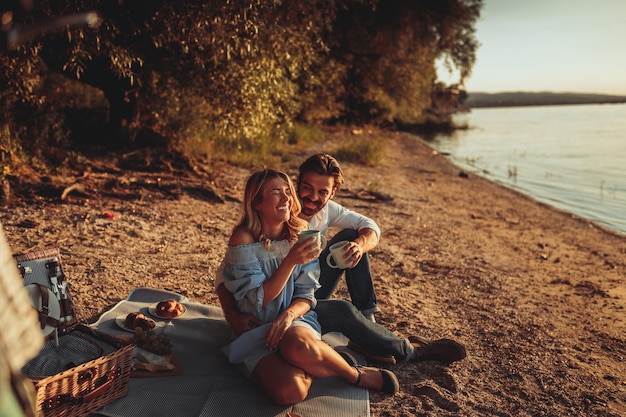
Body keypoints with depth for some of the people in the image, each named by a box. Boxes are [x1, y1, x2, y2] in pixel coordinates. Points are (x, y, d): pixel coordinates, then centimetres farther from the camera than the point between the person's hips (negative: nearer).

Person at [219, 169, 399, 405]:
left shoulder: (300, 234, -2)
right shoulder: (243, 239, -13)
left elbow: (306, 296, 0)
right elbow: (257, 301, -15)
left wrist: (289, 314, -23)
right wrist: (290, 261, -27)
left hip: (296, 319, 2)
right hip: (255, 330, -1)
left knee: (299, 347, -38)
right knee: (290, 391, -32)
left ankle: (353, 373, -6)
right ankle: (357, 377, -3)